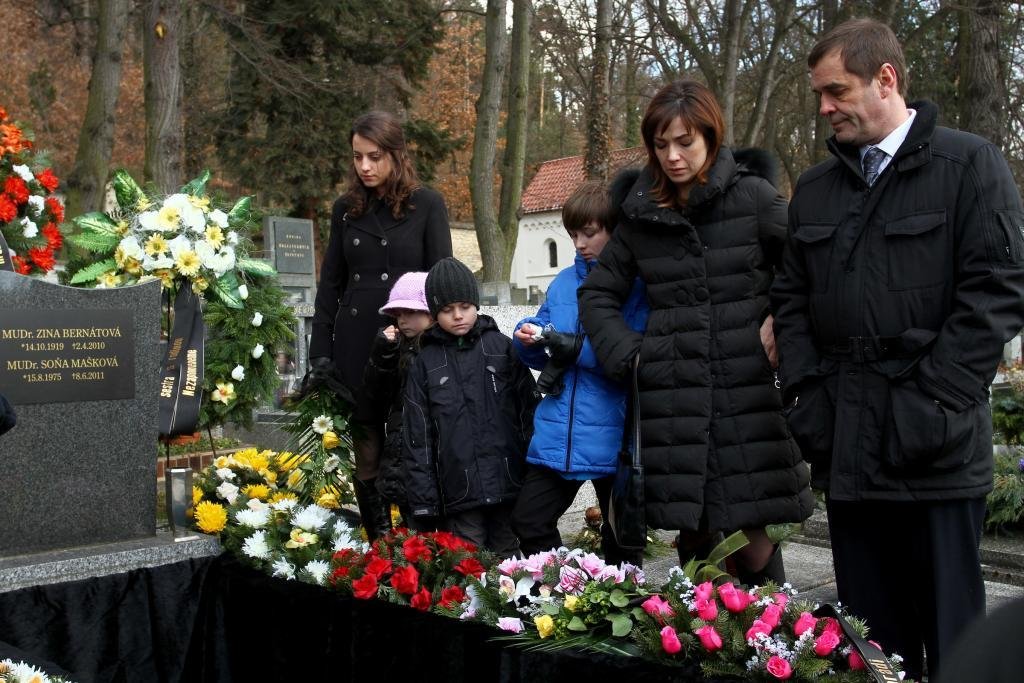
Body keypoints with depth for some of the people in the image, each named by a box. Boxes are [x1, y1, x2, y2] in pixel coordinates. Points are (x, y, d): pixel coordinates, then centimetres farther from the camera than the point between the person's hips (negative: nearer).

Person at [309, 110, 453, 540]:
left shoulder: (427, 205, 0)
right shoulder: (346, 209, 10)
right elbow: (330, 284, 12)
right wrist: (320, 355, 5)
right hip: (355, 346, 4)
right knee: (366, 456, 6)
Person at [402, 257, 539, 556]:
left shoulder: (502, 347, 6)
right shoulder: (425, 364, 6)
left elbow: (529, 410, 6)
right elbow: (417, 438, 5)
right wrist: (423, 499, 0)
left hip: (509, 484, 0)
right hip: (458, 492, 0)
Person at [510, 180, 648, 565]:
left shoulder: (637, 285, -8)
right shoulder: (563, 282, 12)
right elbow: (544, 358, 16)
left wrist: (577, 348, -21)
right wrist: (528, 339, -5)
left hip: (612, 436, -5)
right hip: (557, 434, 5)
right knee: (529, 520, 5)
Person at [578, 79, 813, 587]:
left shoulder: (752, 196, 0)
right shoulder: (641, 214, 10)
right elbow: (598, 292, 19)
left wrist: (783, 321, -7)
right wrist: (627, 353, 7)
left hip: (747, 391, -3)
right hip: (672, 398, 3)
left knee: (745, 533, -3)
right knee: (694, 532, 6)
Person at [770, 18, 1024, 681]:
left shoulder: (970, 165, -1)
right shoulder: (815, 189, 15)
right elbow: (792, 300, 17)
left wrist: (930, 405, -13)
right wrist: (808, 396, 4)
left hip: (936, 452, -5)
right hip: (848, 448, 5)